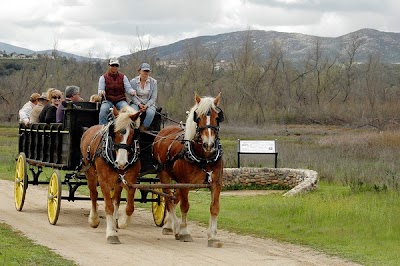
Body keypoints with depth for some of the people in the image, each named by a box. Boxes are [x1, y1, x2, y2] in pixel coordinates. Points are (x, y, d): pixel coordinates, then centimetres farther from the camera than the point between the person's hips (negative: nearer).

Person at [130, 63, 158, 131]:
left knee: (150, 112, -34)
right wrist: (139, 104, -19)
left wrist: (146, 105, -16)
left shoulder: (153, 82, 1)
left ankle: (143, 128, -17)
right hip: (136, 103, -1)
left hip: (149, 104, 1)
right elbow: (133, 96, -2)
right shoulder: (133, 81, 0)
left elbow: (153, 97, 0)